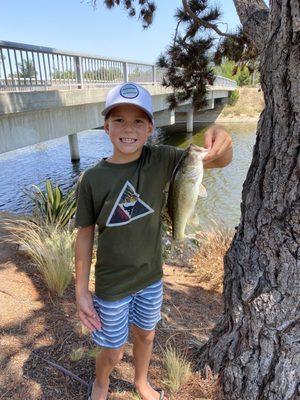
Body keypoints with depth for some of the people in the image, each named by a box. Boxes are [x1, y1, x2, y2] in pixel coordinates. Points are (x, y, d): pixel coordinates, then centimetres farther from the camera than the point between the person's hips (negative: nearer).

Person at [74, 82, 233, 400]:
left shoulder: (160, 160, -13)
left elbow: (220, 161, -16)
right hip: (112, 285, -2)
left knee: (145, 335, 26)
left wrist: (220, 138, -39)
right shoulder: (92, 179, -18)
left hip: (151, 277, 2)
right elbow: (85, 234, -9)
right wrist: (81, 291, -7)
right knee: (113, 352, 18)